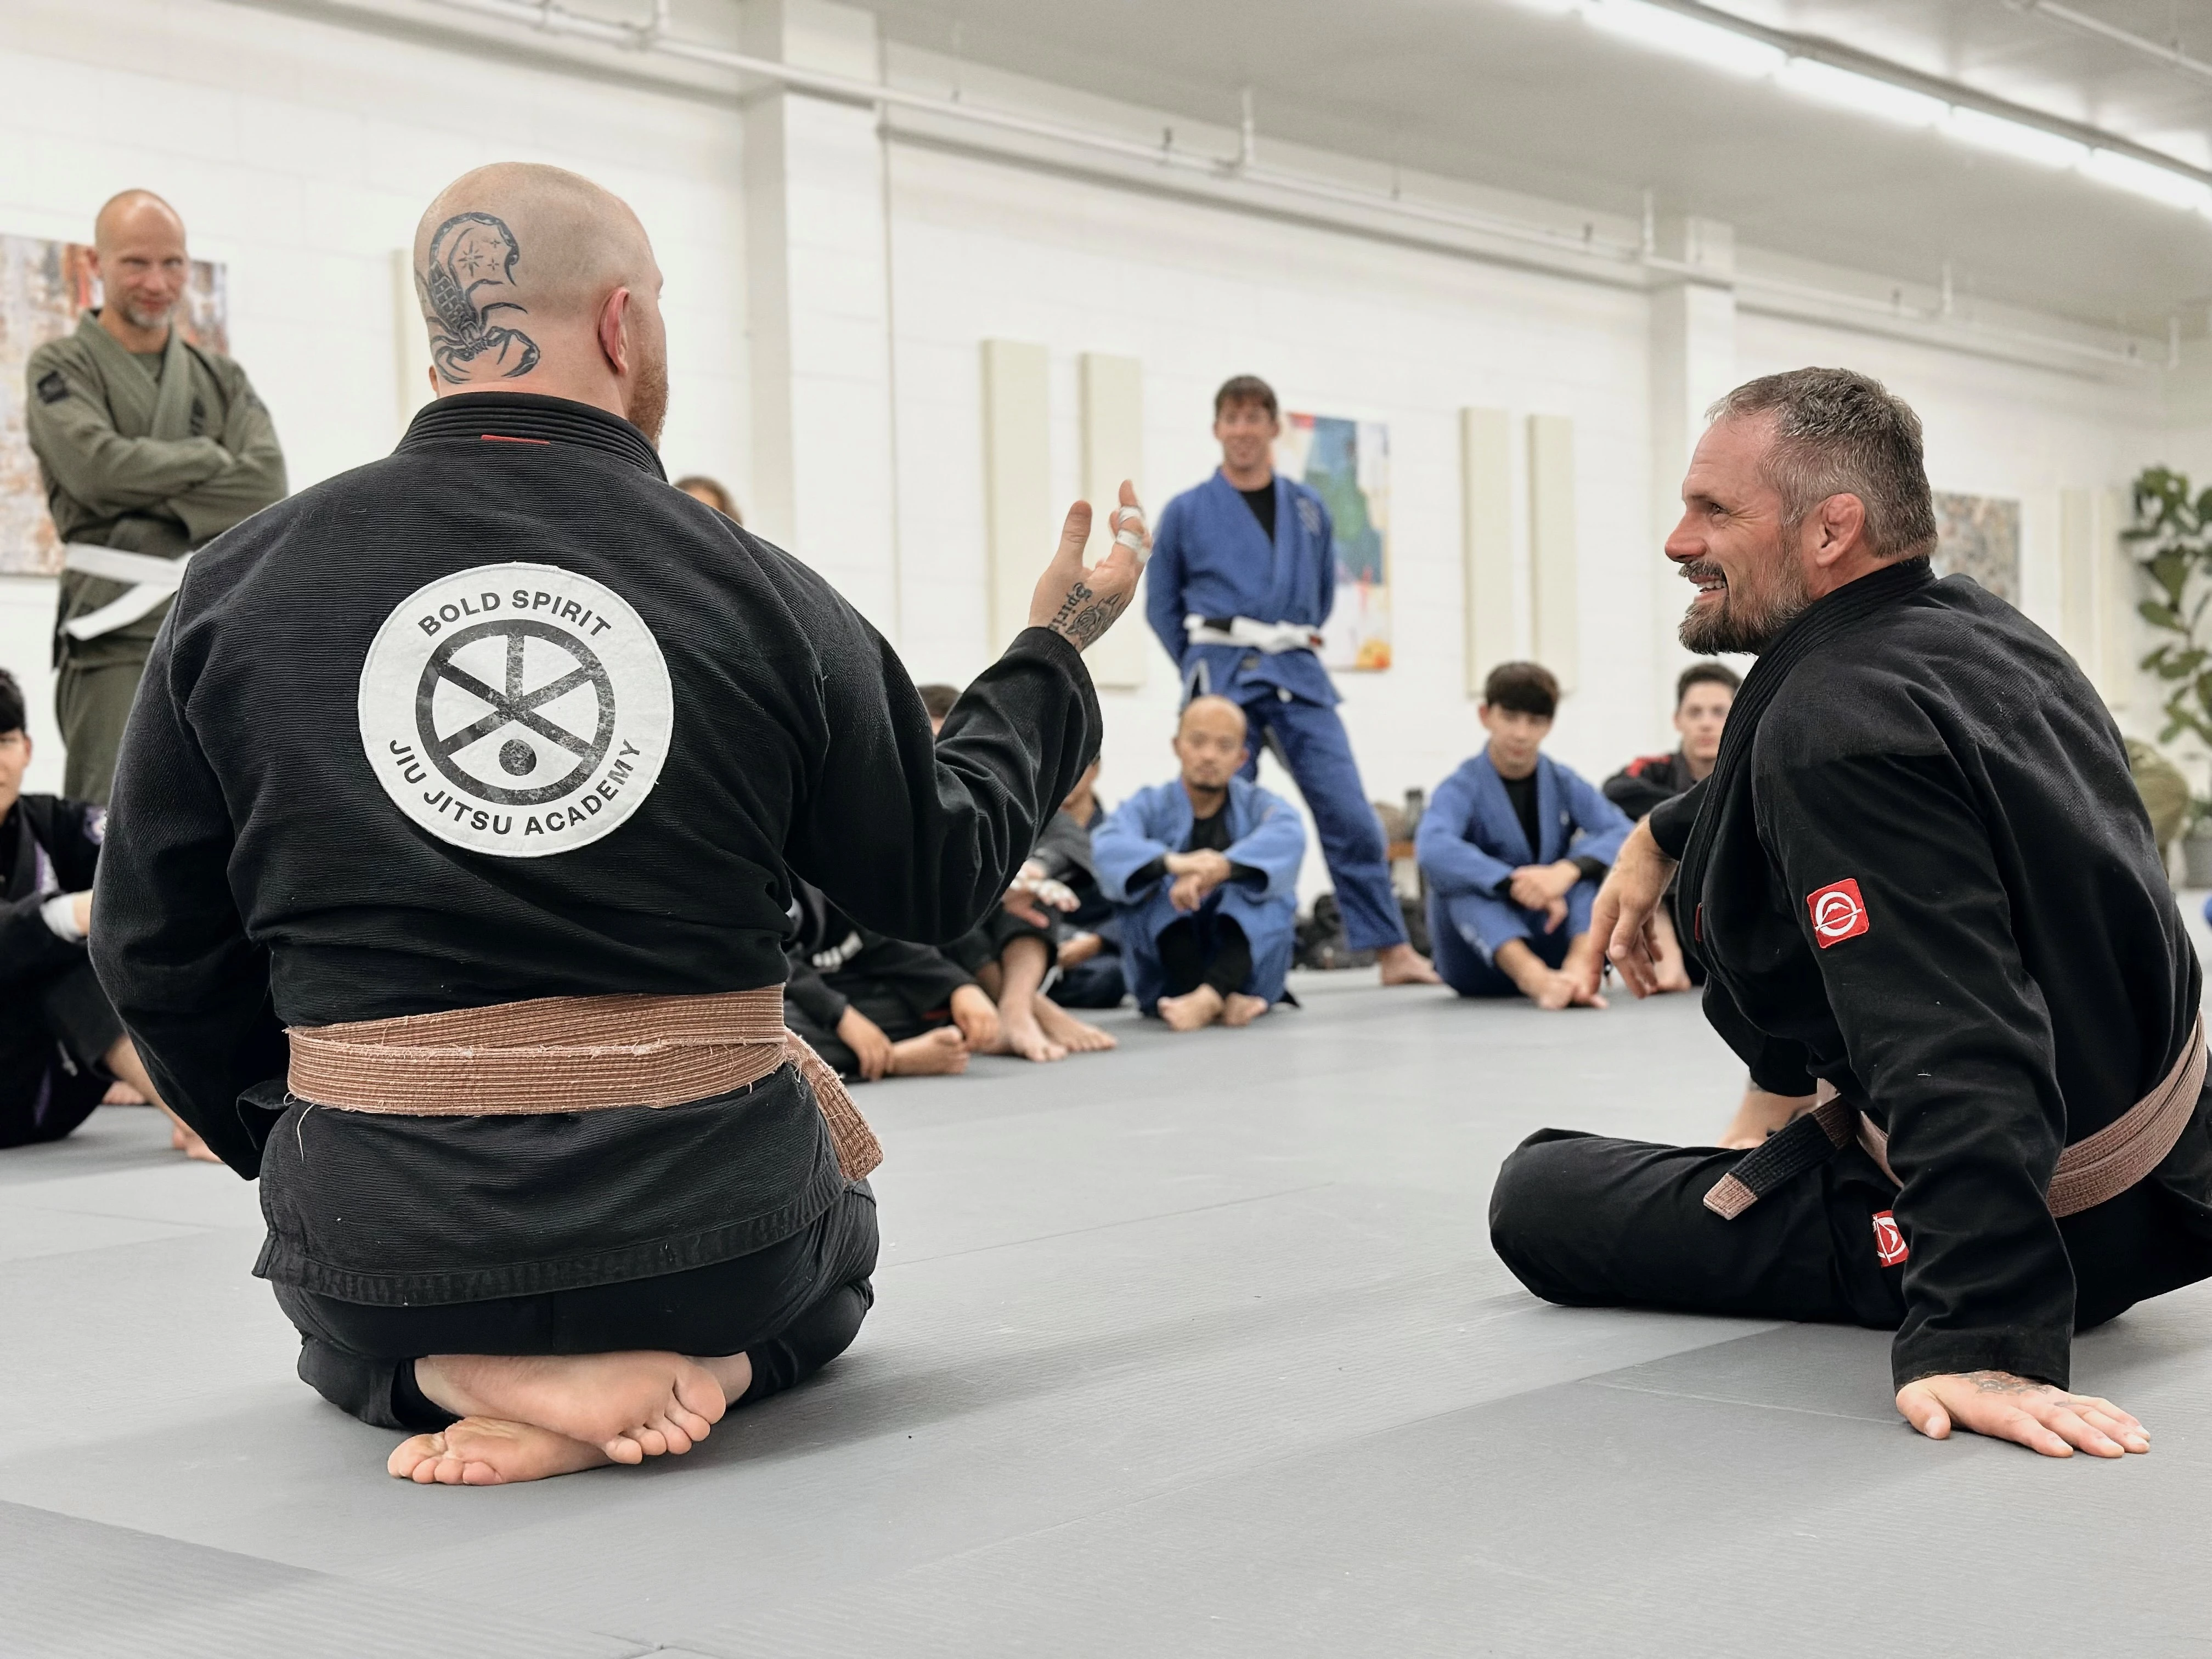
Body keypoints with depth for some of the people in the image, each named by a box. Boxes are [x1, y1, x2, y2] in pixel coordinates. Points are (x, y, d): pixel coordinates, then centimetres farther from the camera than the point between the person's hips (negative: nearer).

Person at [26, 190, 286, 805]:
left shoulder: (220, 378, 17)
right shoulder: (61, 367, 5)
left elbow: (267, 486, 1)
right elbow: (97, 466, -13)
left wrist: (153, 500, -9)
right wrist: (211, 459, -2)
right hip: (119, 629, -4)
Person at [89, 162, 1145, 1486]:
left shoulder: (241, 584, -6)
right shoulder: (766, 596, -9)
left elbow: (158, 943, 1)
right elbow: (939, 874, 5)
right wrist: (1057, 654, 20)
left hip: (387, 1235, 1)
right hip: (704, 1214, 0)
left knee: (359, 1326, 38)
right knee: (828, 1242, 36)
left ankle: (457, 1376, 1)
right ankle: (682, 1365, 1)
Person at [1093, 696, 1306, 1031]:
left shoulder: (1258, 805, 1)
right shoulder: (1148, 807, 0)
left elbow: (1288, 837, -25)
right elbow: (1107, 849, -24)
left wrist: (1218, 869, -44)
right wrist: (1172, 863, -44)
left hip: (1244, 971, 0)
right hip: (1168, 975, 0)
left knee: (1259, 880, -24)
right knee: (1155, 887, -24)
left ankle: (1208, 997, -45)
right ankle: (1221, 1002, -39)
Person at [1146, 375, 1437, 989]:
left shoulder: (1308, 508, 10)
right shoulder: (1185, 512, 4)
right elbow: (1161, 607, 11)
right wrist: (1207, 667, 7)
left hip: (1297, 676, 2)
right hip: (1221, 676, -2)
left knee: (1350, 814, -5)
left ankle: (1393, 952, -1)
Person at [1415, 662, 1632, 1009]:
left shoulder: (1564, 784, 3)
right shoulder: (1462, 789, -8)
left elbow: (1624, 834, -16)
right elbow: (1431, 848, -31)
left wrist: (1566, 871, -35)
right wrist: (1517, 885, -40)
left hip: (1554, 943, 3)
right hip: (1481, 962, -3)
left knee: (1592, 861, -16)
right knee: (1458, 879, -29)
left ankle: (1578, 969, -46)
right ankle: (1536, 978, -55)